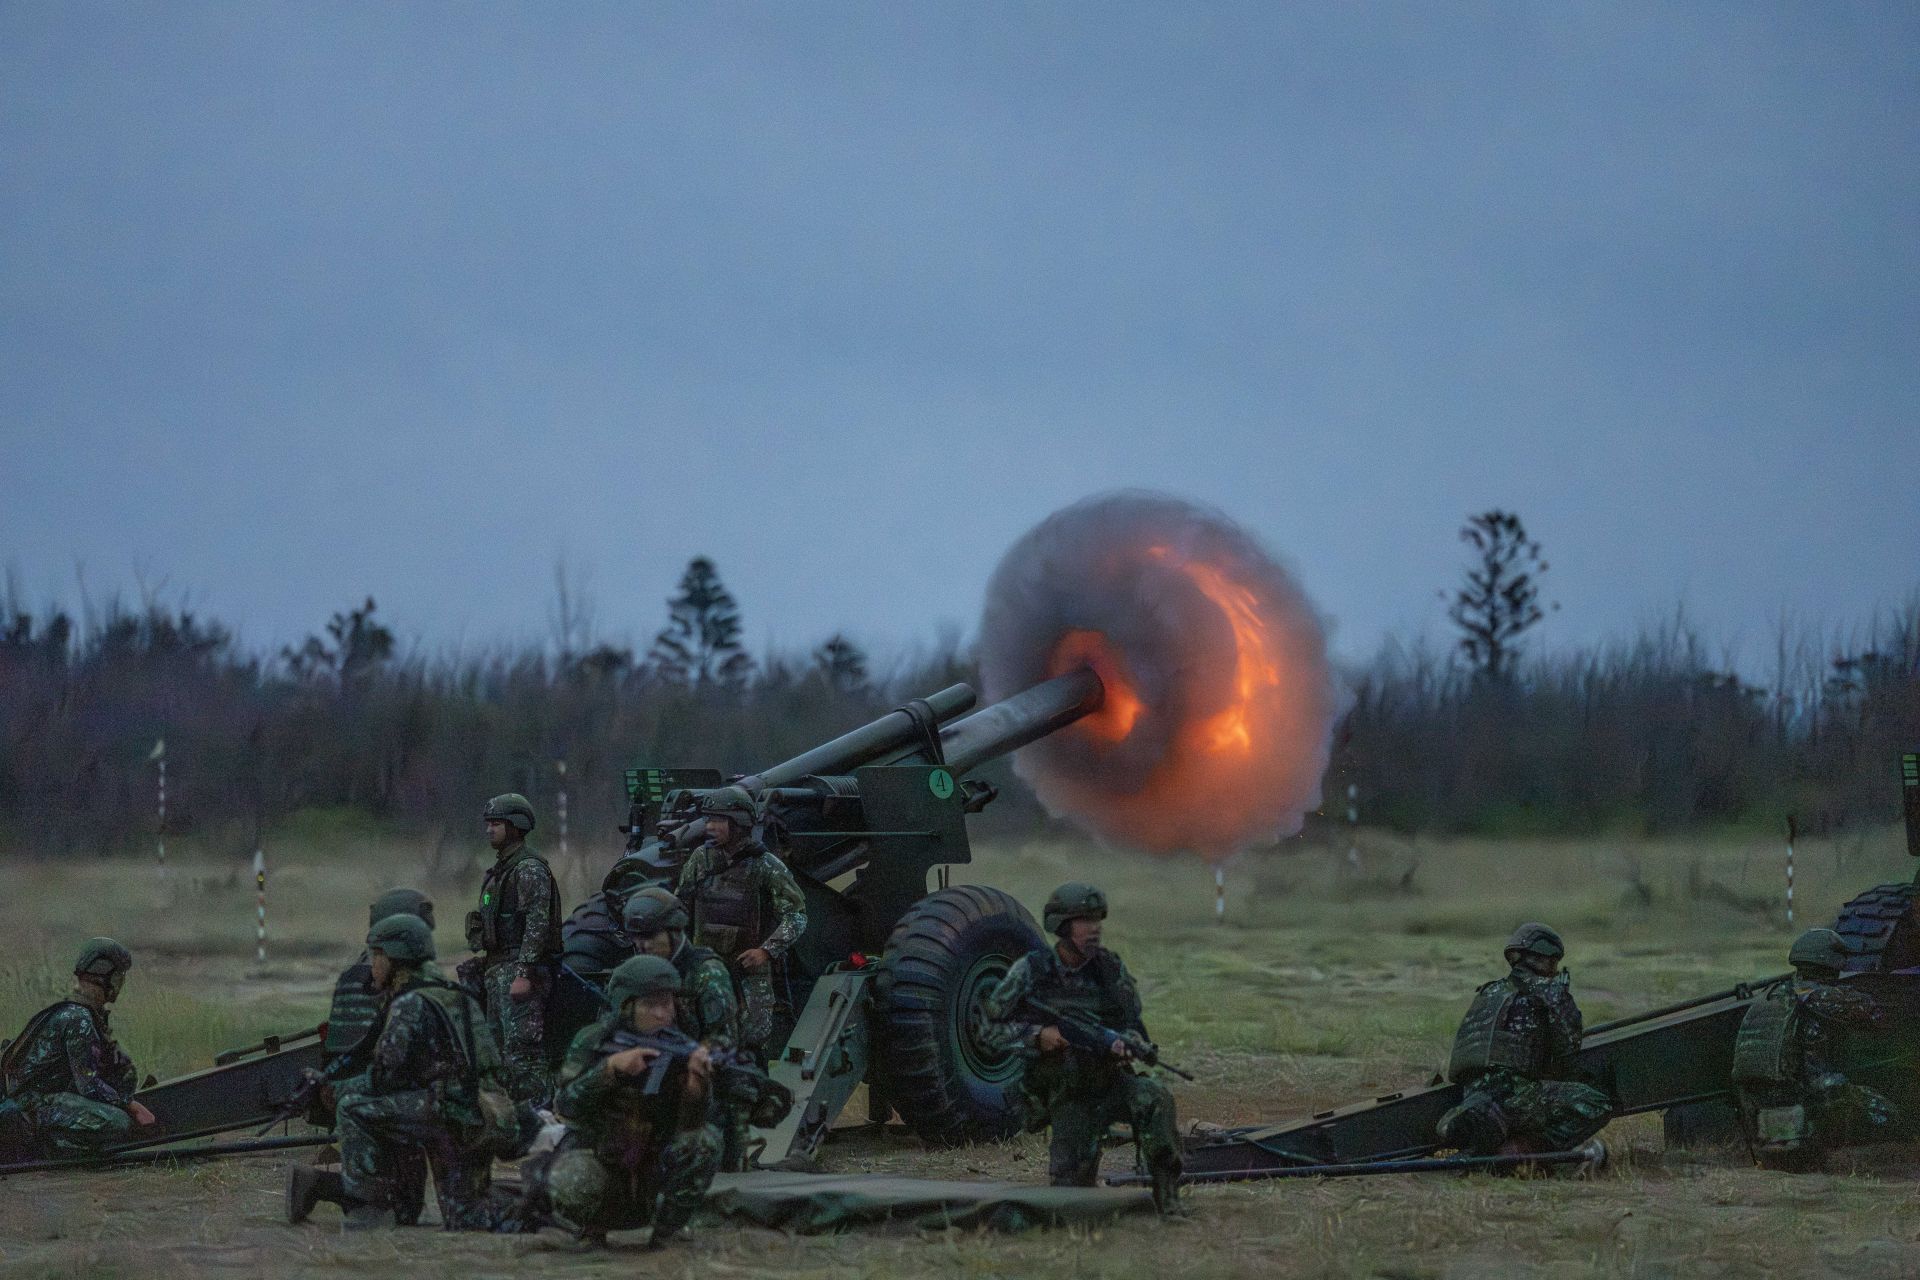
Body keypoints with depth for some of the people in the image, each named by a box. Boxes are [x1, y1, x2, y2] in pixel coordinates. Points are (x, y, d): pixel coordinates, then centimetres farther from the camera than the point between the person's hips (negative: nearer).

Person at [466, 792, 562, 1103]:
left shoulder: (529, 868, -12)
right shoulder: (501, 868, 19)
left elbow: (537, 923, -19)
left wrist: (524, 974, -24)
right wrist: (486, 968, 21)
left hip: (519, 967, -11)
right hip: (497, 969, 11)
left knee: (521, 1047, -13)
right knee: (499, 1044, 12)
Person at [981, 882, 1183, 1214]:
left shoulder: (1111, 969, -3)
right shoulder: (1030, 971, -8)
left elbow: (1134, 1027, 4)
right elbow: (993, 1024, -4)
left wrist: (1125, 1044, -20)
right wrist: (1037, 1036, -20)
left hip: (1110, 1082, 1)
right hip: (1065, 1095, -1)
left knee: (1153, 1097, -32)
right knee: (1073, 1183, -9)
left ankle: (1167, 1191, -20)